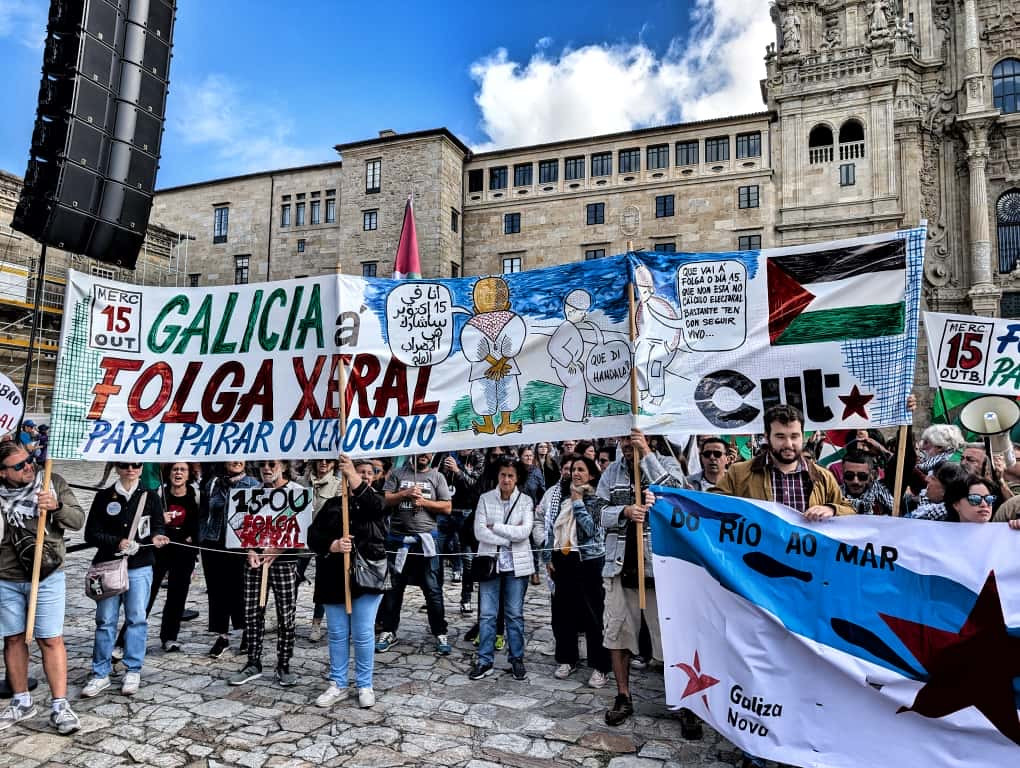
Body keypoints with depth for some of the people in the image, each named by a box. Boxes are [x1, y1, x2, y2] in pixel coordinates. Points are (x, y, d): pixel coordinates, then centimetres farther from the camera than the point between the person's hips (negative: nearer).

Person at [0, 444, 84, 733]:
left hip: (48, 578, -1)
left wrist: (56, 507, -22)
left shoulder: (54, 483, -4)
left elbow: (78, 520, -6)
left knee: (51, 640, 0)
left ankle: (59, 706, 8)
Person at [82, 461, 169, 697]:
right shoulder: (104, 497, 4)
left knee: (137, 618, 3)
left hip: (140, 567, 0)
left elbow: (157, 526, 7)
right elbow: (91, 534, 1)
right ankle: (100, 674, 16)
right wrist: (117, 543, -15)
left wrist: (156, 538, -15)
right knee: (105, 620, 5)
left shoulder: (150, 496, 5)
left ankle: (133, 671, 15)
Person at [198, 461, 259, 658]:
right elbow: (203, 514, 11)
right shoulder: (213, 484, 7)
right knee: (217, 590, 7)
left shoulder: (253, 484, 1)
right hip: (214, 545, 2)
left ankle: (246, 631, 22)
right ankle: (222, 636, 20)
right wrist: (203, 541, 5)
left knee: (239, 589, 3)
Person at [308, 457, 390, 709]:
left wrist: (352, 475, -27)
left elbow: (373, 506, -22)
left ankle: (365, 686, 16)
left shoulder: (378, 503, 4)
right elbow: (313, 536, 2)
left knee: (363, 634, 1)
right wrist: (332, 545, -19)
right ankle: (338, 685, 23)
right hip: (335, 577, 2)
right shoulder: (332, 504, 9)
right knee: (337, 634, 10)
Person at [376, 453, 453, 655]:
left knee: (433, 589, 0)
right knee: (393, 587, 11)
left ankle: (440, 634, 10)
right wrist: (405, 494, -14)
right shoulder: (397, 474, 8)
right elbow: (383, 500, -1)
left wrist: (423, 501, -10)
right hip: (398, 538, 1)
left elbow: (447, 507, 1)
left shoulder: (437, 477, 6)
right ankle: (388, 631, 24)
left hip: (425, 539, -1)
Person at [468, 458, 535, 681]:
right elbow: (480, 532, -9)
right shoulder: (485, 499, 0)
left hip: (517, 564, 0)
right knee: (487, 614, 3)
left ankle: (517, 660, 21)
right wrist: (510, 536, -13)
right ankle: (484, 660, 14)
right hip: (491, 561, 0)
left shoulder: (526, 501, 1)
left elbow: (525, 532, -12)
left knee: (515, 614, 9)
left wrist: (494, 527, -11)